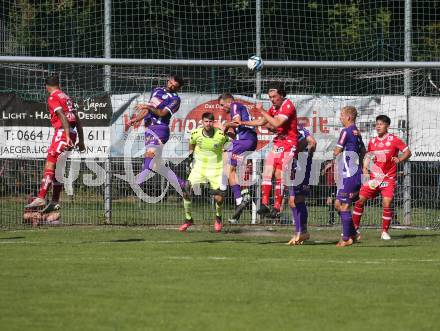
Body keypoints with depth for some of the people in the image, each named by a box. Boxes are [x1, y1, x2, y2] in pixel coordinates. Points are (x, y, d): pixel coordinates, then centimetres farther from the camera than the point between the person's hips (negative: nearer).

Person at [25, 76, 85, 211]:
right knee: (57, 167, 13)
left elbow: (63, 117, -17)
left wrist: (67, 137, -24)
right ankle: (55, 202, 14)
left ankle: (41, 198, -22)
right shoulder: (66, 97, 22)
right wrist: (81, 140, 25)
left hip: (62, 132, -8)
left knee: (50, 165, -13)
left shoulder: (53, 98, -3)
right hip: (72, 132, 8)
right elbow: (77, 120, 22)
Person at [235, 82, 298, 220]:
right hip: (277, 143, 8)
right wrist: (242, 123, 18)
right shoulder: (274, 107, 13)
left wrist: (262, 111, -18)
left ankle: (277, 207, -8)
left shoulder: (287, 105, -14)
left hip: (288, 144, -8)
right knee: (267, 171, -3)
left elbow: (276, 123, -24)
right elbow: (261, 122, 25)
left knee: (279, 175, -11)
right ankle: (264, 204, -4)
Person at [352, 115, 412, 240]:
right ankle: (354, 228, 13)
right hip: (374, 177, 4)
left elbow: (407, 152, -3)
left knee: (387, 203, -15)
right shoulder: (372, 141, 8)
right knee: (360, 200, -1)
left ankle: (385, 232, -1)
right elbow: (368, 156, 20)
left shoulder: (393, 139, -5)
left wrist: (399, 159, -22)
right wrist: (365, 168, 2)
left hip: (388, 178, -4)